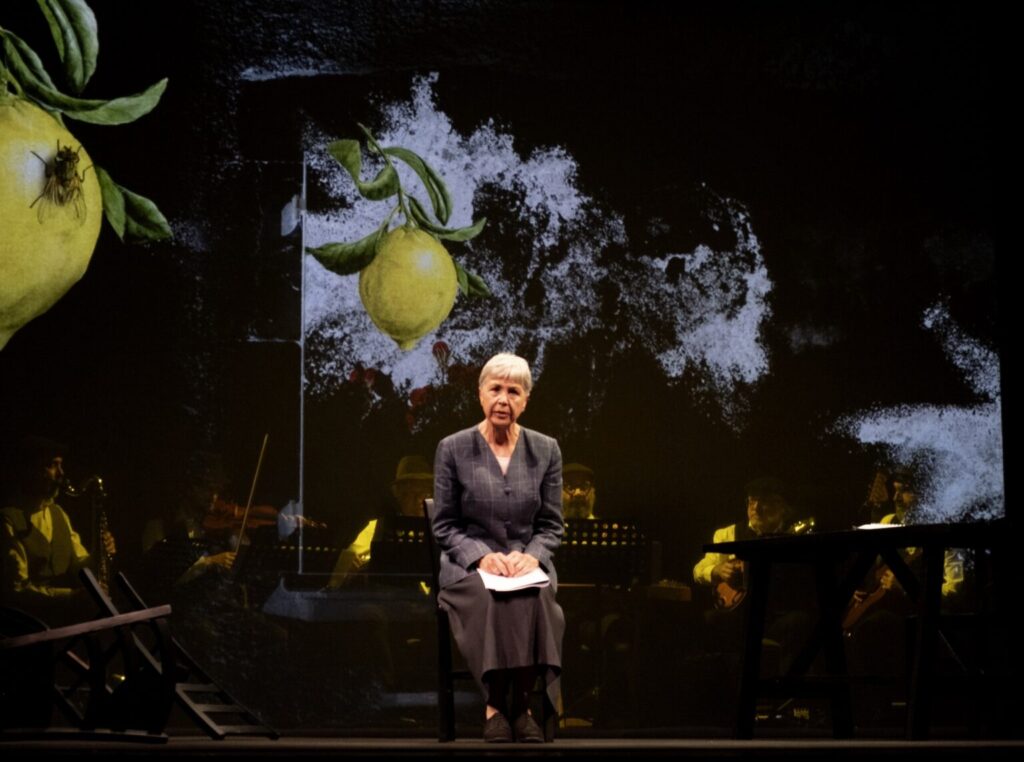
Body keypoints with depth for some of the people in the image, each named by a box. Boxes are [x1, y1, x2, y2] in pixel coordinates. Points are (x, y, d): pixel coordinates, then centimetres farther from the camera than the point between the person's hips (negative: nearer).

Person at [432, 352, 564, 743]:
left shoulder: (546, 450, 7)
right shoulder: (452, 449, 1)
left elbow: (552, 525, 8)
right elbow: (444, 525, 2)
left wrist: (531, 556, -13)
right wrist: (482, 556, -16)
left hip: (528, 561, 1)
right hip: (469, 562, -1)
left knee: (534, 597, -36)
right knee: (491, 598, -38)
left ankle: (522, 702, -26)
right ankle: (495, 704, -26)